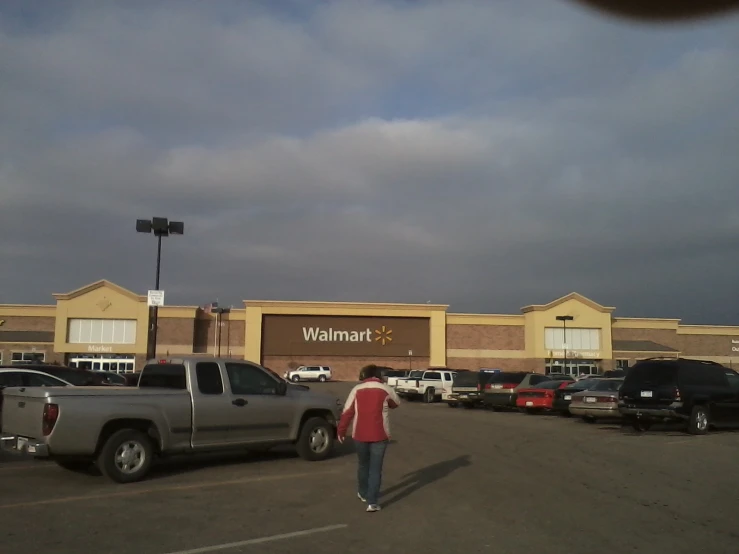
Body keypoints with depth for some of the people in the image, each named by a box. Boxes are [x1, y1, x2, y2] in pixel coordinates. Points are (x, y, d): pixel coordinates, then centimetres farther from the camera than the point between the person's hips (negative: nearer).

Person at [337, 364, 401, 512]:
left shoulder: (357, 389, -1)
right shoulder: (385, 390, -2)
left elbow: (347, 412, -1)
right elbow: (396, 403, 17)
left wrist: (341, 430, 8)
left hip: (360, 434, 2)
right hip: (379, 435, -2)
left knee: (363, 465, 21)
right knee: (375, 468, 2)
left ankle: (363, 493, 37)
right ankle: (372, 502, -4)